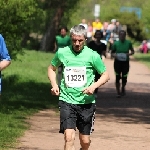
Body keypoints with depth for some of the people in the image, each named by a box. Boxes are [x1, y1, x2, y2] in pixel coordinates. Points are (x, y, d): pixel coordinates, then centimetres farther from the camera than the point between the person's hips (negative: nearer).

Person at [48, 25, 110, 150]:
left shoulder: (92, 55, -3)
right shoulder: (62, 53, 1)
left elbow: (105, 75, 6)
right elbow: (52, 68, 20)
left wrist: (94, 86, -12)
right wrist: (54, 85, 3)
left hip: (87, 102, 1)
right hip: (67, 101, 0)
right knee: (69, 137, -18)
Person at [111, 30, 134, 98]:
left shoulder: (128, 43, -3)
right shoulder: (116, 43, -3)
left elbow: (132, 51, 8)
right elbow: (112, 53, 6)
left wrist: (128, 54, -13)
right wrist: (115, 55, -16)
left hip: (125, 62, 0)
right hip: (117, 62, 0)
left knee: (124, 77, 2)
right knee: (117, 77, -4)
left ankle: (123, 88, 32)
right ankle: (118, 92, 6)